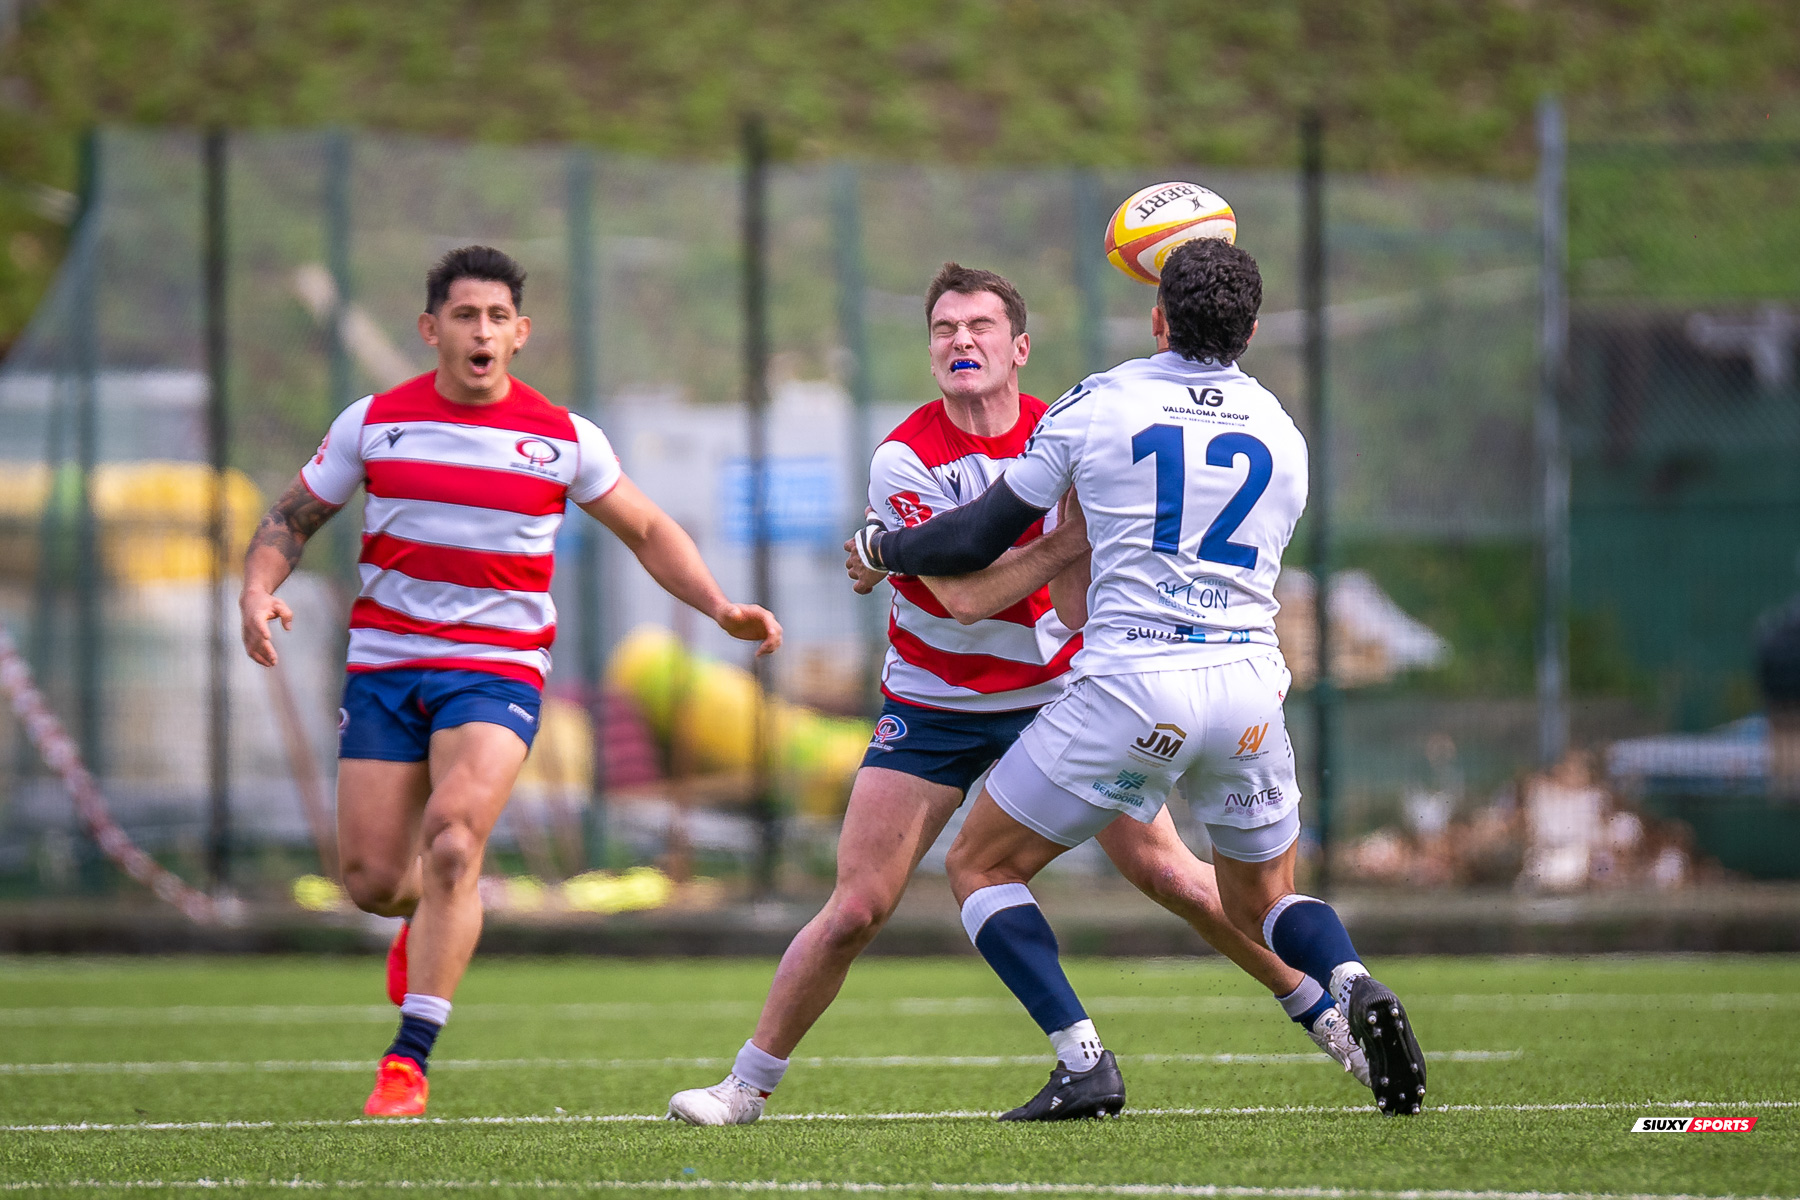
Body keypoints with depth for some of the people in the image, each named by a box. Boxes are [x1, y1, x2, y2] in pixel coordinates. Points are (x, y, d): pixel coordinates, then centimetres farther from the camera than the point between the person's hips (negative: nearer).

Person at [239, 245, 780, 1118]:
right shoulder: (373, 423, 2)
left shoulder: (563, 439, 1)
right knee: (371, 878, -3)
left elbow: (647, 532, 13)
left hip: (497, 670, -2)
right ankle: (432, 917, 37)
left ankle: (409, 1060, -21)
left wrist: (720, 608, -1)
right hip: (384, 662, 2)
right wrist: (258, 590, -10)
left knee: (451, 841, -25)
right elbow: (291, 519, 11)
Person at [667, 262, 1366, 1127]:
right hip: (933, 706, -2)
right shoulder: (905, 459, -16)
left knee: (1169, 874, -3)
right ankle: (747, 1084, 5)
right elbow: (963, 597, -26)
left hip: (1059, 691, 2)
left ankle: (1318, 1009, 14)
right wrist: (1069, 542, -30)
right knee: (855, 910, -8)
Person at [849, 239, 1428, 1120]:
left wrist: (880, 548, 27)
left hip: (1132, 684, -4)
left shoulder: (1095, 407, 2)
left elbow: (978, 540, 7)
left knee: (980, 868, 10)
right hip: (1250, 683, 4)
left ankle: (1084, 1059, -7)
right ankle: (1352, 987, -10)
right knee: (1263, 900, 23)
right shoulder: (1281, 434, 14)